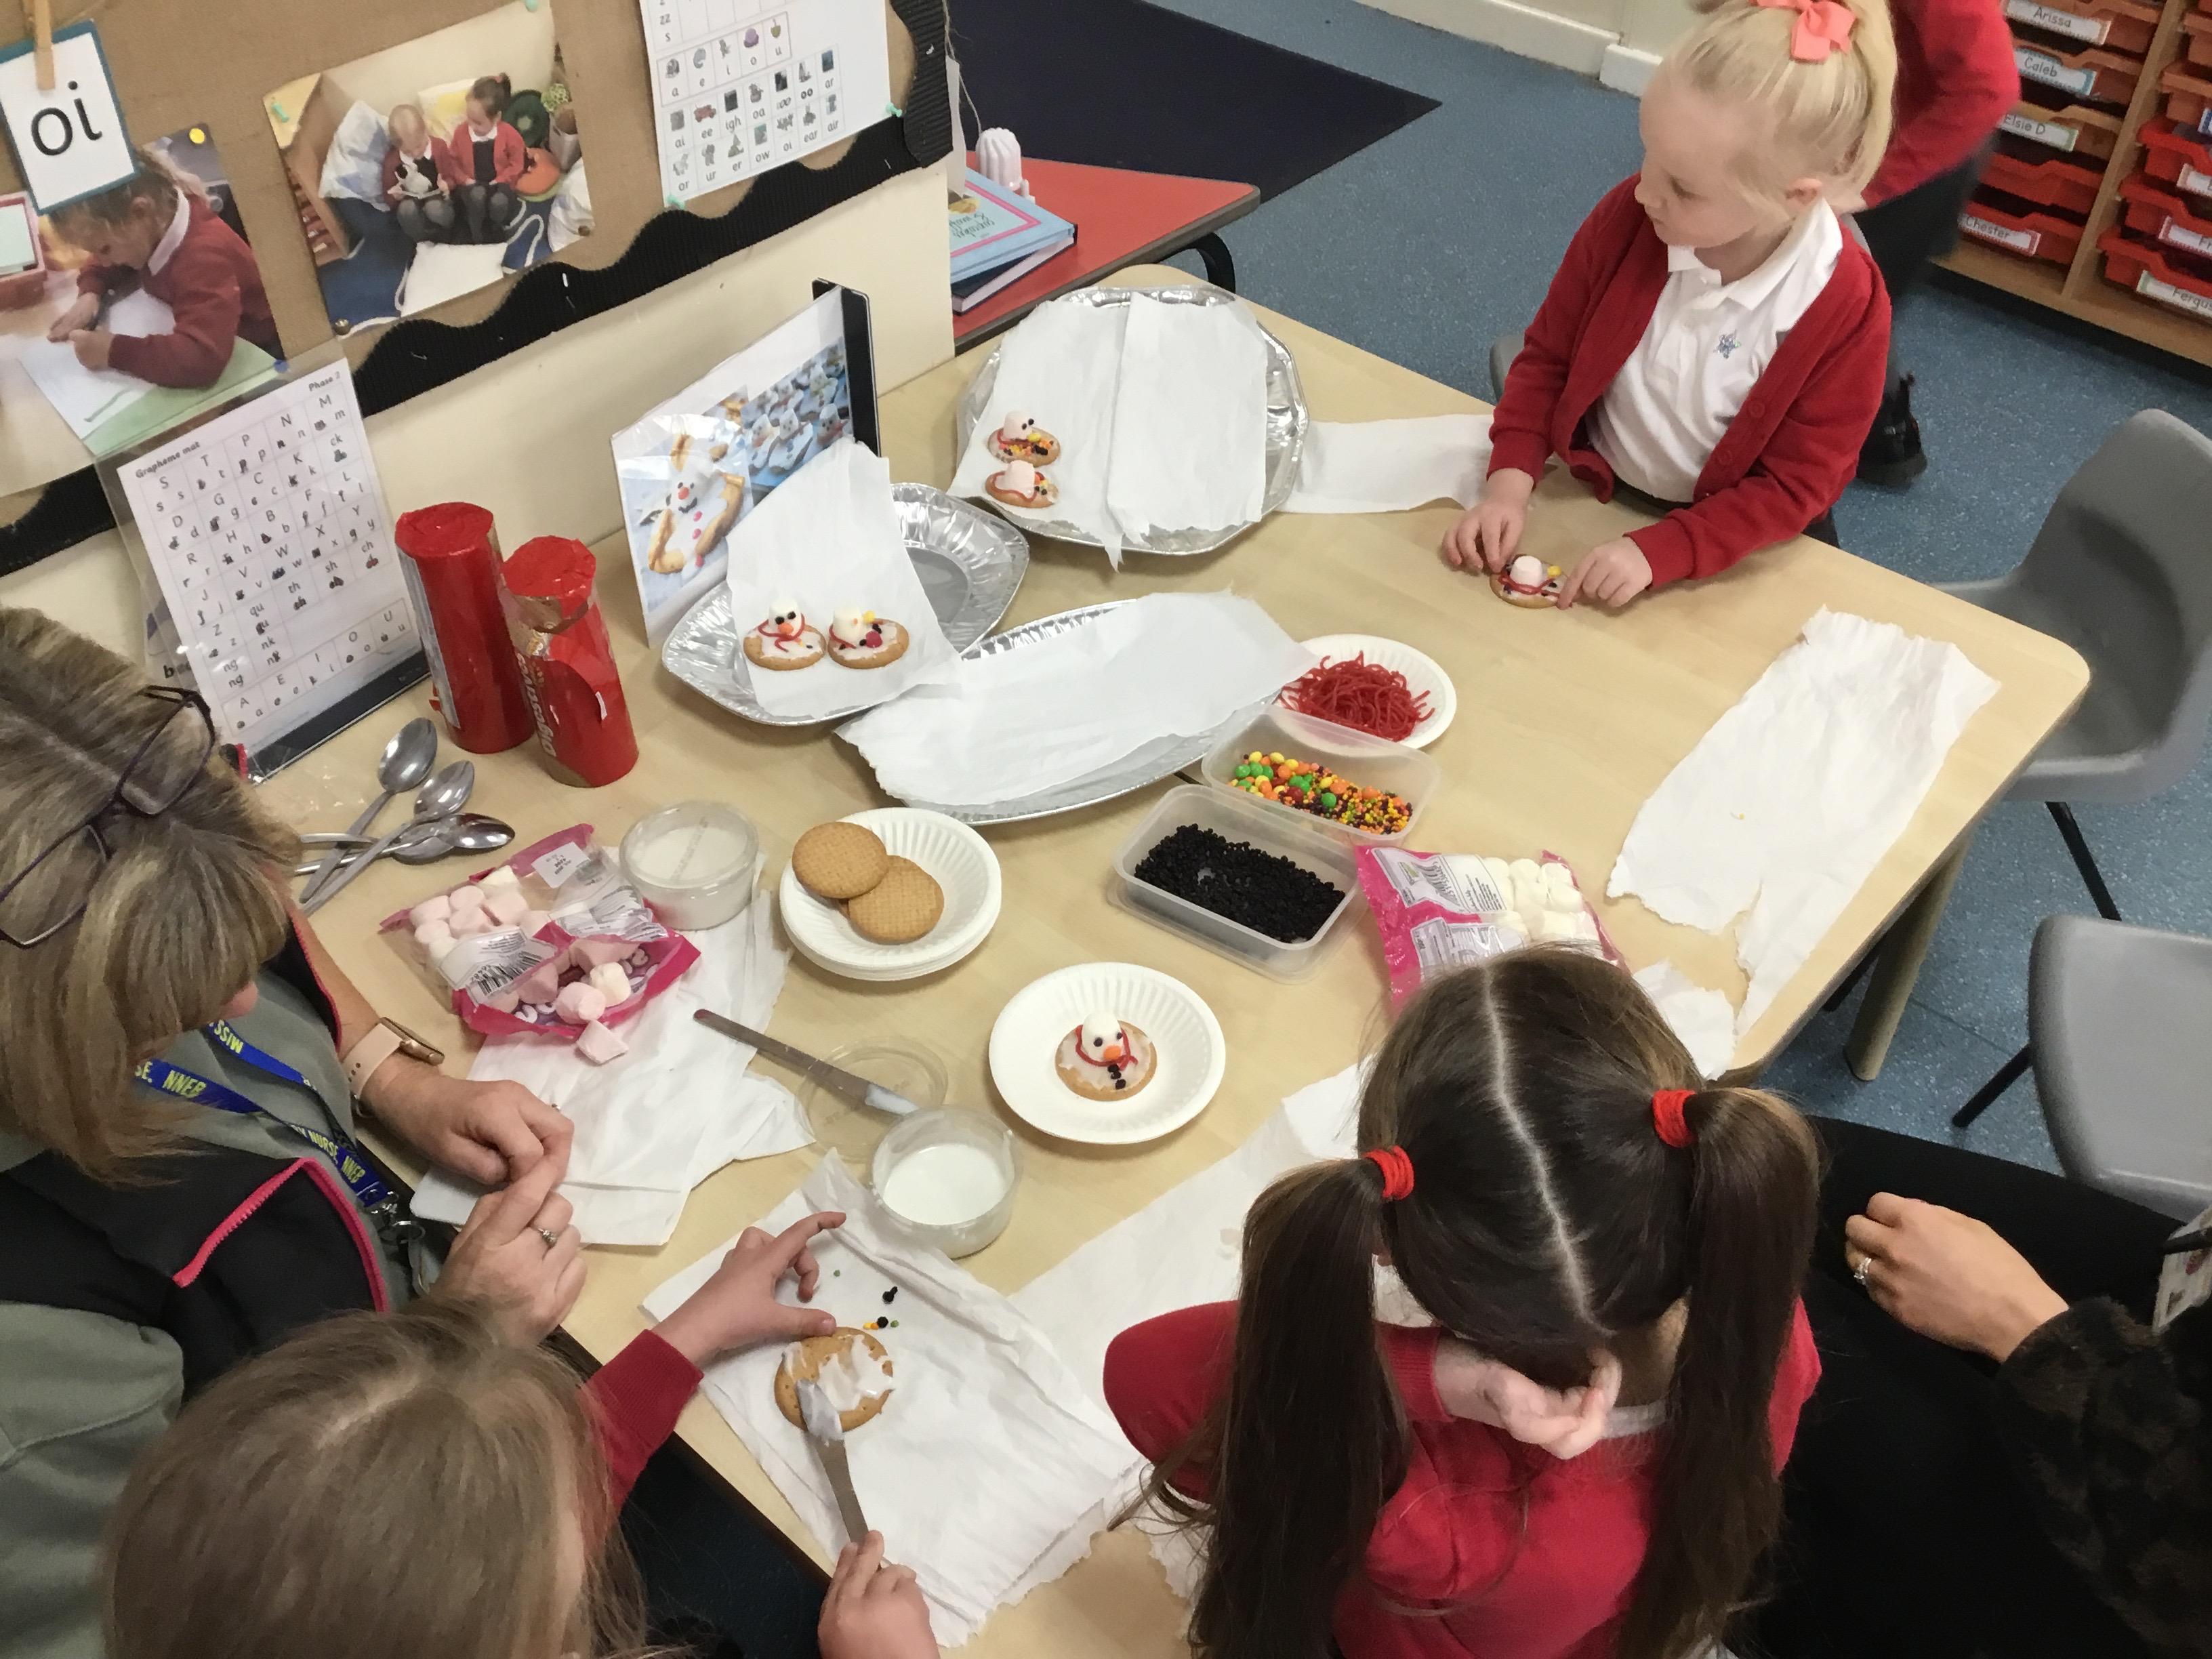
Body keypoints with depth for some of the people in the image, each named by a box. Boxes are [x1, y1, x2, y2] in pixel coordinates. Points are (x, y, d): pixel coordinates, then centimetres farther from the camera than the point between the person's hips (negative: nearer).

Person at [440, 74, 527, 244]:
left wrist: (499, 182, -12)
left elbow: (516, 164, -1)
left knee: (498, 202, -37)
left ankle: (495, 234, -3)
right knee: (477, 196, -38)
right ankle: (475, 236, -15)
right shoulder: (461, 132, -5)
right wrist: (464, 180, -9)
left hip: (498, 185, -1)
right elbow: (452, 161, 5)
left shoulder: (509, 134, -10)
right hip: (472, 186, 1)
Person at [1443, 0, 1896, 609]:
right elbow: (1548, 356, -4)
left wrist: (1656, 552, -29)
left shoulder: (1846, 308, -24)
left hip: (1740, 538, -2)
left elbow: (1791, 486, -18)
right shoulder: (1627, 216, -17)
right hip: (1593, 491, 2)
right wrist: (1511, 479, -18)